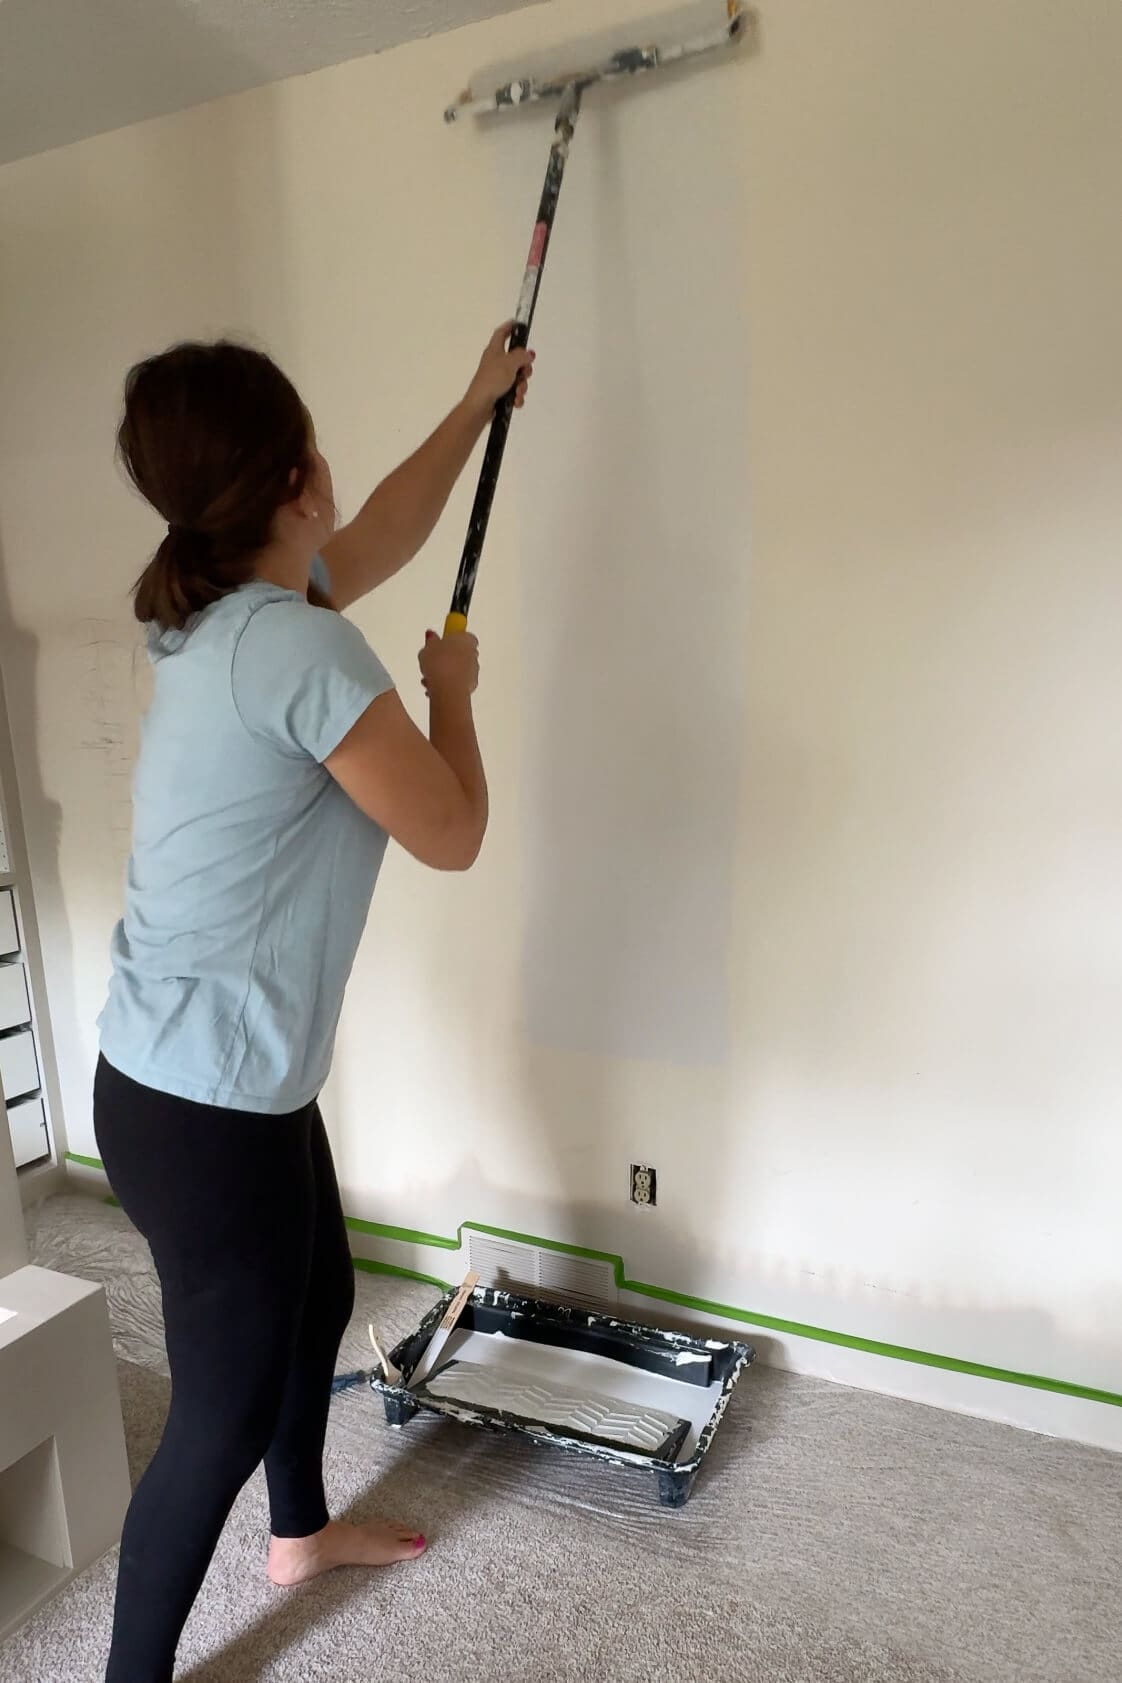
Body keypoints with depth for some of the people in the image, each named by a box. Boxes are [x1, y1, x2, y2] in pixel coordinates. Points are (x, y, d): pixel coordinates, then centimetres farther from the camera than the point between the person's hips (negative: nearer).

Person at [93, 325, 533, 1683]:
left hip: (236, 1075, 10)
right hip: (204, 1108, -10)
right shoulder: (300, 650, -25)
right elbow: (451, 834, -15)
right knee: (226, 1405, 9)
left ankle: (300, 1532, 52)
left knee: (318, 1294, 27)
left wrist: (477, 405, 33)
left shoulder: (222, 610, 5)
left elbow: (385, 532, 23)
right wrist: (451, 687, 2)